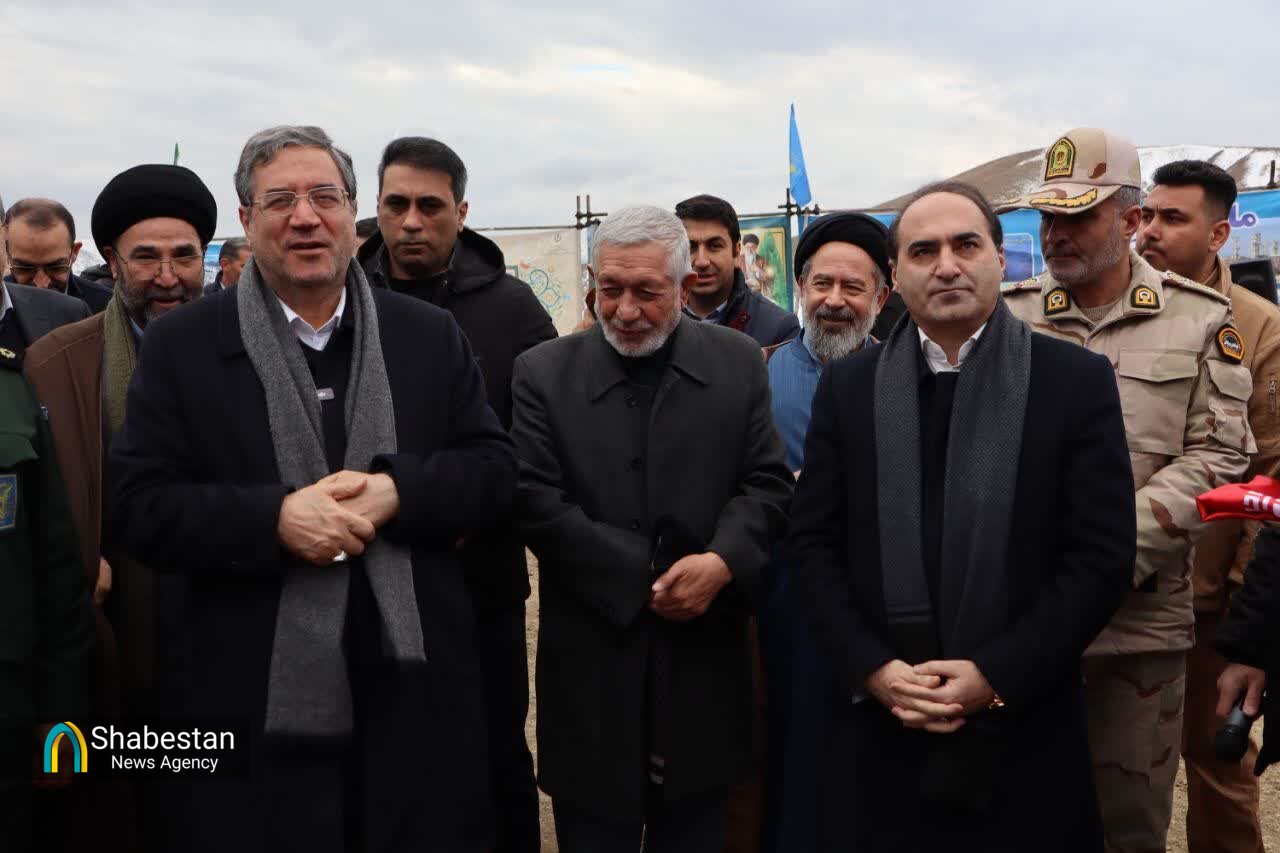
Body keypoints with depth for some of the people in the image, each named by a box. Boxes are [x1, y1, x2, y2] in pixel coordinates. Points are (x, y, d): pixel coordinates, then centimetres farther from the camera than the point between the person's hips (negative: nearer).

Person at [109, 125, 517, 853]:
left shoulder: (431, 335, 8)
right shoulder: (182, 347, 3)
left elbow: (495, 468, 5)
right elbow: (143, 506, -2)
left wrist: (396, 492, -14)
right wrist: (274, 517, -18)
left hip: (412, 694, 2)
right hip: (252, 705, -1)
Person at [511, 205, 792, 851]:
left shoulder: (738, 363, 4)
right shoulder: (543, 373, -1)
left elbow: (767, 483, 1)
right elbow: (536, 502, -9)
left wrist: (722, 562, -18)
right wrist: (646, 578, -13)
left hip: (702, 660, 2)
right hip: (592, 665, -1)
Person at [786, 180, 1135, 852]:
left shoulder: (1078, 381, -2)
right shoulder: (847, 386, 5)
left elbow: (1102, 556, -6)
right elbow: (812, 542, 3)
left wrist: (997, 675, -12)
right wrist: (871, 667, -8)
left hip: (1023, 723, -1)